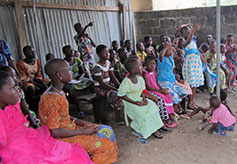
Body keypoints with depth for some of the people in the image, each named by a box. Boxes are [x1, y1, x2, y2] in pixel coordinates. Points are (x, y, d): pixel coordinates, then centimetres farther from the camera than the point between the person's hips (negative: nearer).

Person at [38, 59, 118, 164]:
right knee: (104, 145, -13)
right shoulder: (52, 100, -27)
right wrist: (83, 131, -20)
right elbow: (54, 132, -27)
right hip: (63, 138, -9)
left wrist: (81, 123, 1)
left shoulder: (58, 92, 3)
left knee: (107, 131, 7)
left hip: (69, 128, 9)